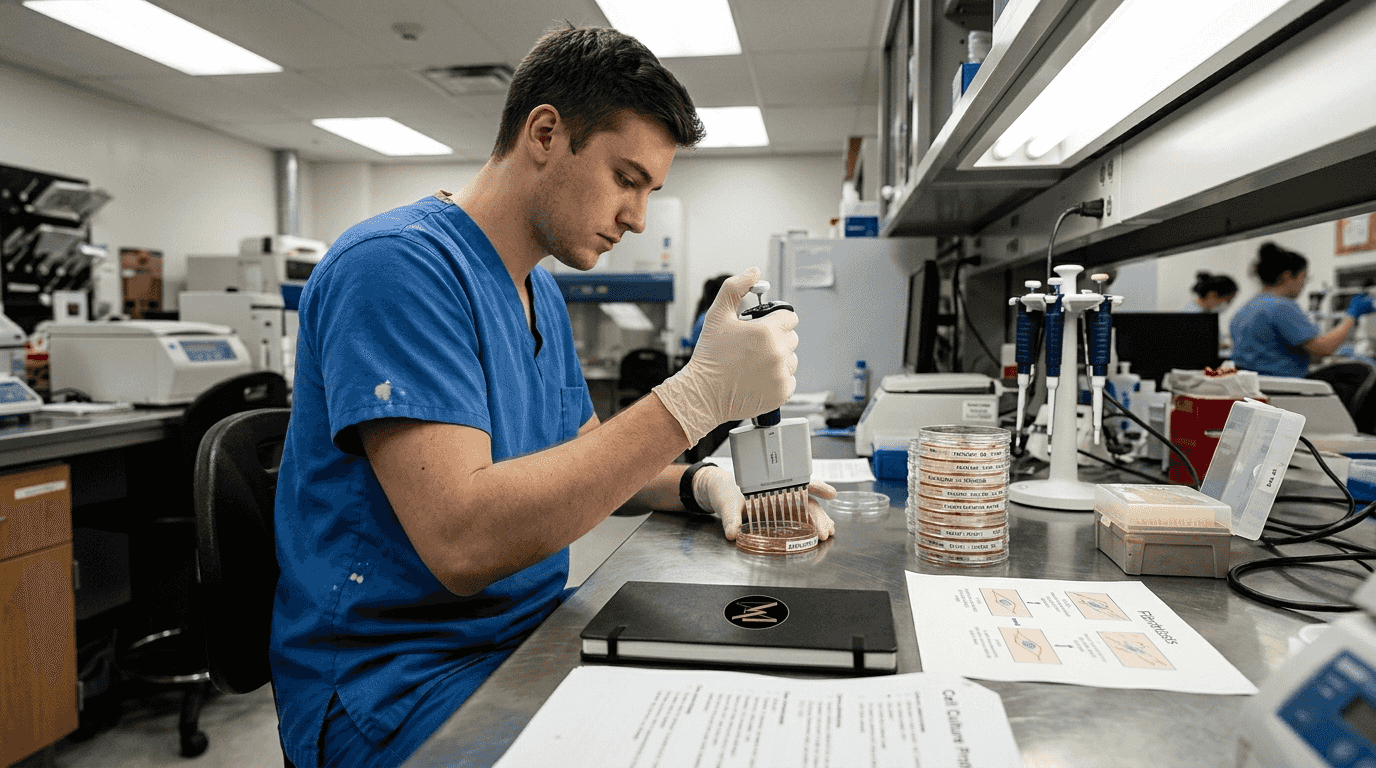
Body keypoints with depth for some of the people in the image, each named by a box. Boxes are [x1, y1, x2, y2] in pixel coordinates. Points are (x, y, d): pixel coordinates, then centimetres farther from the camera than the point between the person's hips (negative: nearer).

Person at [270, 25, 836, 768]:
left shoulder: (544, 295, 10)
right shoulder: (400, 262, -19)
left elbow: (588, 461, 18)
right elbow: (462, 543, -29)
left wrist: (704, 484, -3)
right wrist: (695, 397, -30)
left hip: (528, 638, 8)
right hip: (401, 681, -8)